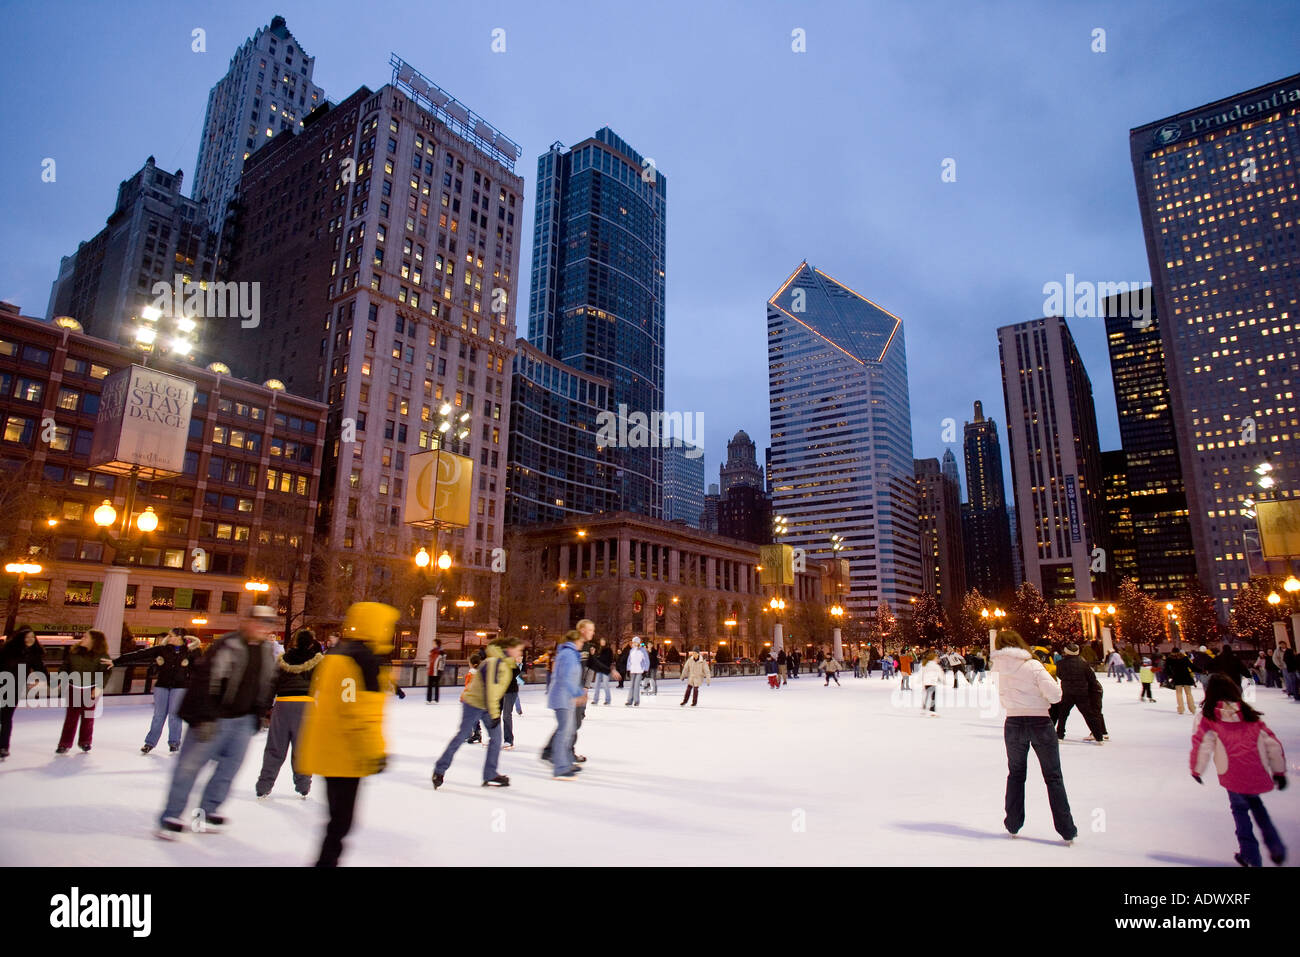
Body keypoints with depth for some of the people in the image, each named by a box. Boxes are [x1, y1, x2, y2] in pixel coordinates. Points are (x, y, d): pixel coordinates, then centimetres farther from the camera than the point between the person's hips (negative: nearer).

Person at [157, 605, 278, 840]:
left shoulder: (267, 652, 6)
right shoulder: (227, 646, -18)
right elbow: (204, 681, -21)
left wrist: (258, 715, 14)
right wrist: (205, 719, -22)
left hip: (243, 721, 7)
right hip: (214, 719, -7)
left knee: (229, 768, 12)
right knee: (190, 765, 0)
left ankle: (207, 813, 26)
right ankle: (171, 818, 15)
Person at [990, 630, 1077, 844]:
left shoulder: (1000, 668, -2)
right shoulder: (1033, 666, -12)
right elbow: (1054, 695, -15)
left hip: (1013, 724, 2)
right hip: (1040, 723, -2)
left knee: (1015, 774, 18)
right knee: (1053, 778, 10)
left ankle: (1013, 825, 22)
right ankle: (1067, 831, 10)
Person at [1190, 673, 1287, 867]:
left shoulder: (1209, 717, -5)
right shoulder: (1249, 714, 6)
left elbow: (1202, 745, -8)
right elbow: (1272, 744, 9)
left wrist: (1196, 769, 7)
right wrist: (1279, 771, 21)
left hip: (1232, 776, -4)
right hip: (1258, 774, 4)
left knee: (1240, 809, 16)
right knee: (1255, 803, 29)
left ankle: (1251, 856, 18)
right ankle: (1276, 847, 25)